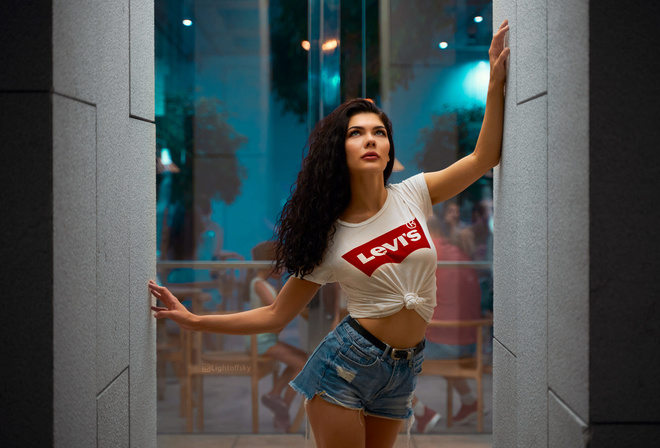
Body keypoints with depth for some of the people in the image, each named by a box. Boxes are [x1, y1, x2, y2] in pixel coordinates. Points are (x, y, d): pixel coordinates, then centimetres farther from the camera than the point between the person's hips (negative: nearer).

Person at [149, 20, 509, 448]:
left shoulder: (412, 195, 0)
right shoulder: (328, 237, -5)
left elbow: (484, 157, 4)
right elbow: (276, 314, 0)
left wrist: (496, 83, -5)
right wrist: (193, 320, -6)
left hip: (403, 372, 3)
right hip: (348, 364, -3)